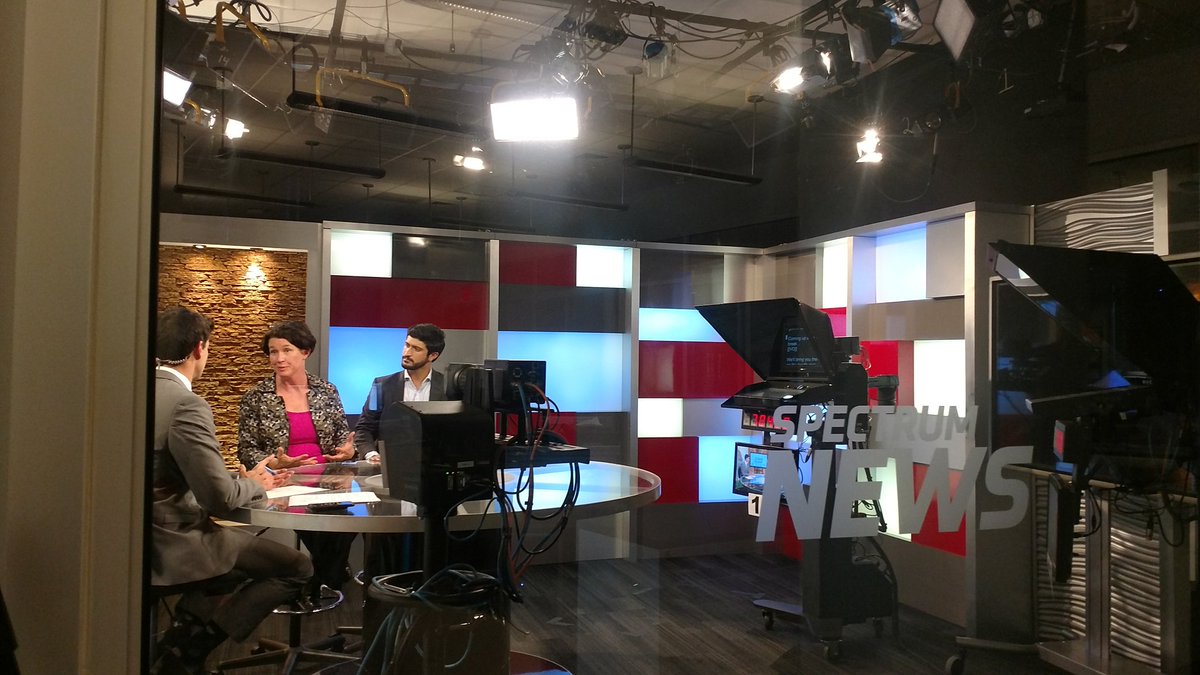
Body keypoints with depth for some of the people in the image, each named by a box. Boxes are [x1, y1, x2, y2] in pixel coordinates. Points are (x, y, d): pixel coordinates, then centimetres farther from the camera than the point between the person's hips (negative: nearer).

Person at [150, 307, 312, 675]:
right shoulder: (187, 405, -22)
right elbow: (221, 497, -23)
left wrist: (244, 479, 11)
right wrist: (254, 484, -2)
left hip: (146, 537, 9)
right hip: (175, 544, -9)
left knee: (244, 540, 29)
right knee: (298, 566, 0)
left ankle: (189, 625, 17)